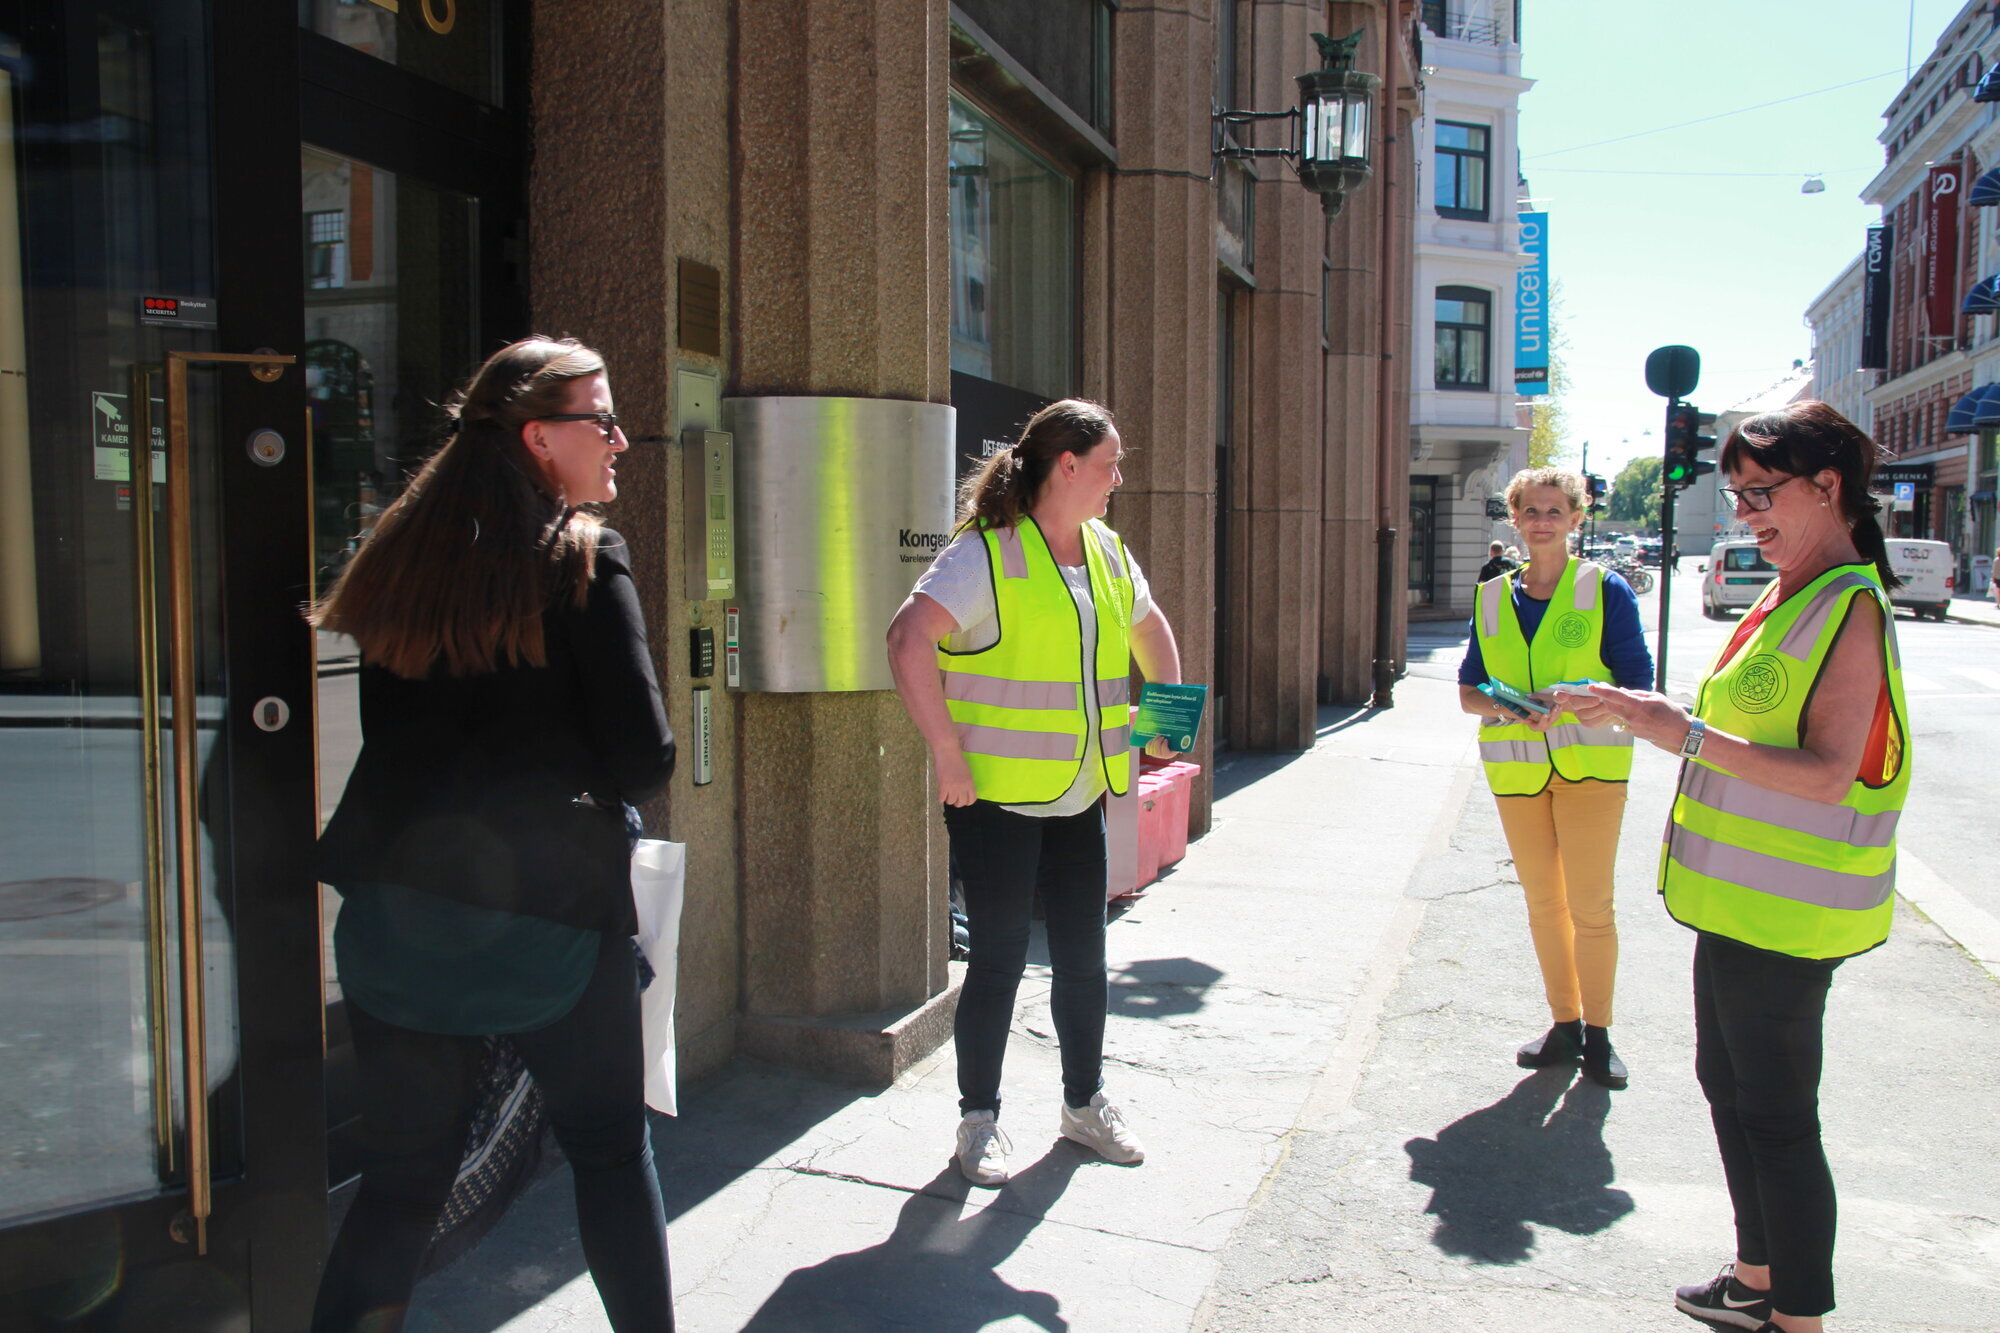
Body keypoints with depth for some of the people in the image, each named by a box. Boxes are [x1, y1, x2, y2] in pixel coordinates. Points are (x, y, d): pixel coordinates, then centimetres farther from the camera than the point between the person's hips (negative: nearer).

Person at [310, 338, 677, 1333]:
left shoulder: (401, 554, 7)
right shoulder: (583, 561, -9)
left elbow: (382, 734, 12)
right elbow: (644, 759, -12)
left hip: (395, 905, 5)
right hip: (548, 908, -4)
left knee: (404, 1168, 15)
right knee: (611, 1148, 14)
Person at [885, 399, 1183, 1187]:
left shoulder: (1105, 550, 10)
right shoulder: (988, 552, -15)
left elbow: (1149, 626, 27)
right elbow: (909, 640, -26)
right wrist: (948, 756, -24)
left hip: (1079, 796, 7)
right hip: (996, 797, -7)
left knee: (1083, 958, 14)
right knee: (998, 961, 3)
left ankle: (1085, 1103, 33)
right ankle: (979, 1119, 21)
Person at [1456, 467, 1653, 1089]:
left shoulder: (1605, 590, -2)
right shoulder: (1492, 598, 9)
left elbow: (1637, 685, -4)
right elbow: (1469, 690, 9)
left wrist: (1571, 701, -20)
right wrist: (1500, 706, -13)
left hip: (1589, 763, -3)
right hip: (1515, 768, 4)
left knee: (1590, 904, -3)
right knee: (1542, 902, 11)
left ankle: (1598, 1031, 12)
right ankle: (1563, 1022, 24)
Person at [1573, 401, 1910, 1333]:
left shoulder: (1849, 607, -17)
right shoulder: (1790, 596, 12)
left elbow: (1827, 773, -26)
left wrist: (1685, 732, -28)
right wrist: (1659, 716, 5)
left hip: (1784, 908, -10)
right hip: (1742, 895, 10)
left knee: (1775, 1115, 0)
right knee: (1727, 1081, 20)